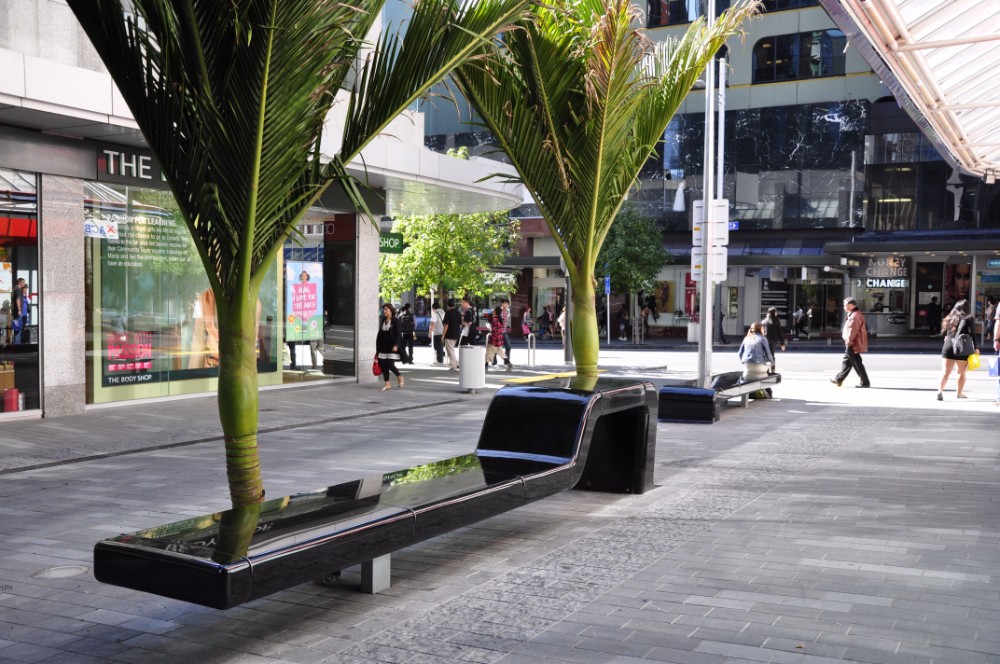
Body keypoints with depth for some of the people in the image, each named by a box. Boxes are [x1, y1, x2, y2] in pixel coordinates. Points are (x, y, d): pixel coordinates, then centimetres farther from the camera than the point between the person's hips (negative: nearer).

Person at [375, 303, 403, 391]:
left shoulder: (395, 321, -5)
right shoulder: (382, 321, 13)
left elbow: (397, 334, -11)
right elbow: (380, 334, 16)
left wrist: (396, 345, -22)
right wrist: (378, 347, 14)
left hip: (392, 347, -6)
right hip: (383, 347, 6)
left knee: (390, 365, -12)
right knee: (383, 365, 1)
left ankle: (399, 377, 15)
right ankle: (387, 384, 10)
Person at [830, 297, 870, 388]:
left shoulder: (855, 316, -20)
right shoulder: (853, 315, 15)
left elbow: (853, 330, -24)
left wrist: (849, 342, -21)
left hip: (853, 344, -11)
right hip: (853, 344, 11)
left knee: (857, 363, -6)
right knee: (847, 361, 15)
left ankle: (865, 382, -1)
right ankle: (838, 379, 23)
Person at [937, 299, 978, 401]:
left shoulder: (950, 318, 10)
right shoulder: (969, 319, -1)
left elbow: (943, 332, 14)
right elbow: (972, 334, -3)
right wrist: (975, 349, 4)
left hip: (948, 347, 2)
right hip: (962, 349, -2)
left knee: (945, 372, -1)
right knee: (962, 373, 13)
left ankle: (940, 390, -19)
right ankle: (959, 393, 19)